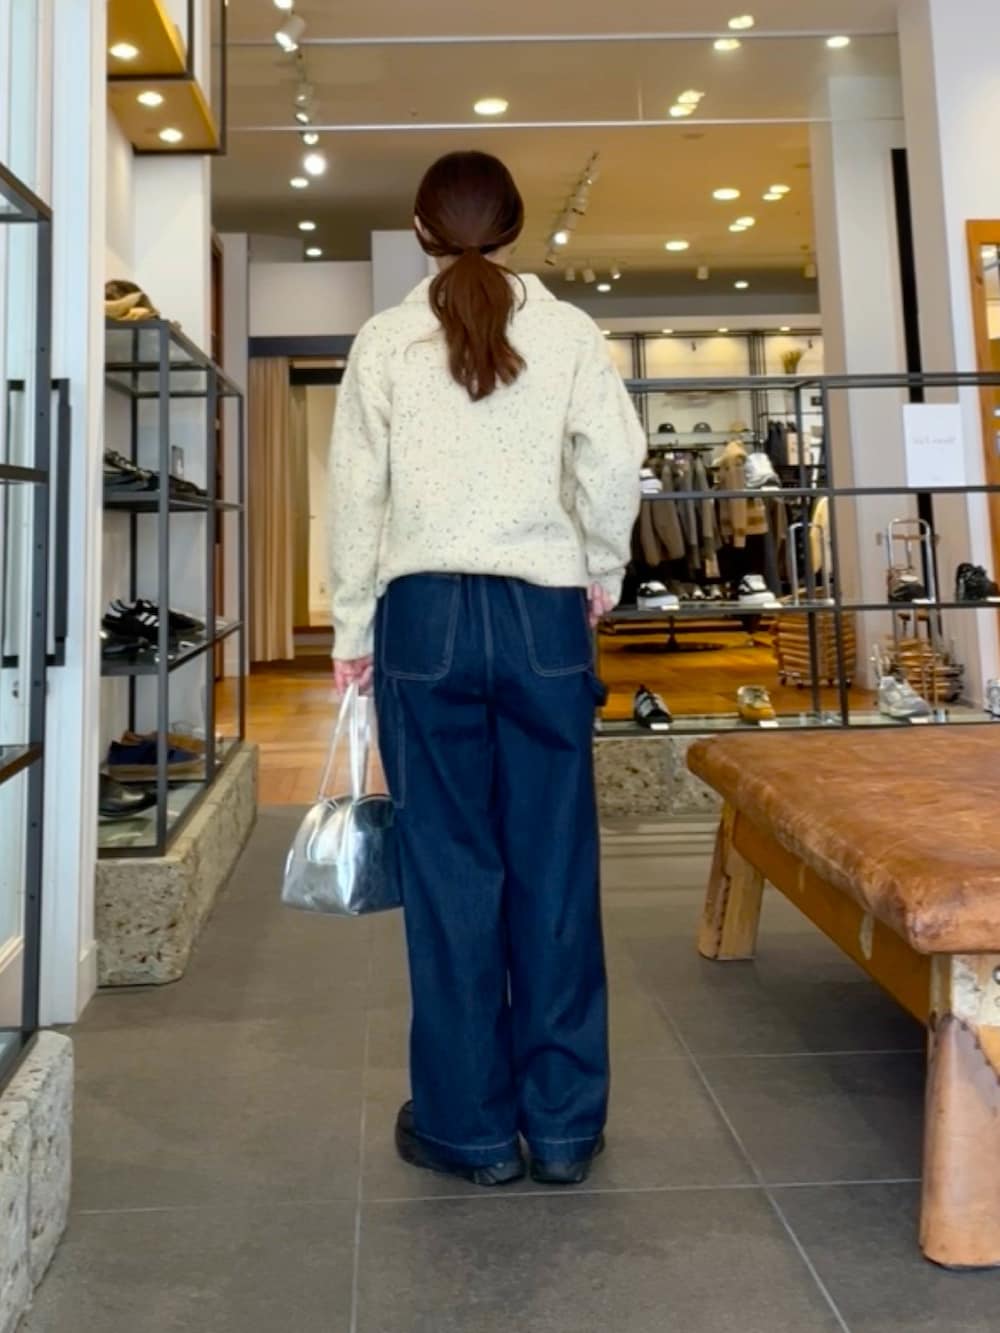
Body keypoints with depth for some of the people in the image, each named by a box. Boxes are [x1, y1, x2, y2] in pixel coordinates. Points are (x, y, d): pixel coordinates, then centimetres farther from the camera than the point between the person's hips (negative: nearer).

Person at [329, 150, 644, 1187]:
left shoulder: (386, 340, 6)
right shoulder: (568, 331, 6)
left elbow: (355, 491, 3)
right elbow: (616, 460, -3)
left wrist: (351, 630, 9)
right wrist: (602, 574, 12)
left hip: (425, 612, 0)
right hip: (543, 612, 1)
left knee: (450, 868, 5)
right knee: (554, 865, 6)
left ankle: (469, 1127, 15)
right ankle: (564, 1127, 16)